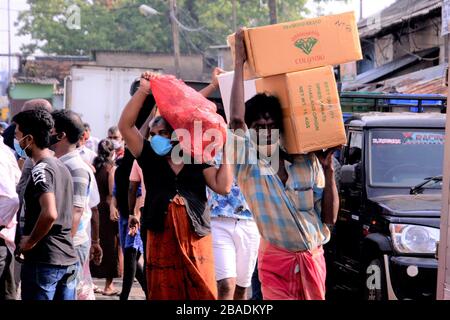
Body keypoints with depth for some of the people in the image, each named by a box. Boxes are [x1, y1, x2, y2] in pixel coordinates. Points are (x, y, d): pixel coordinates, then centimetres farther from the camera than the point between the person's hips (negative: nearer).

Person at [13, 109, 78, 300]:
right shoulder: (62, 167, 13)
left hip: (43, 261, -8)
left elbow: (50, 213, -28)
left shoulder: (41, 169, -14)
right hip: (68, 258, 8)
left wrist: (30, 241, -15)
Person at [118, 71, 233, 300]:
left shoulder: (197, 161, 9)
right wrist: (144, 90, -5)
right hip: (161, 241, 1)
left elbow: (223, 187, -2)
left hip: (196, 240, -1)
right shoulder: (150, 158, 11)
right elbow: (125, 126, 1)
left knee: (201, 294, -2)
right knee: (163, 294, 4)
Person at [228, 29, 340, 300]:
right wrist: (239, 64, -19)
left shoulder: (308, 164, 3)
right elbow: (237, 118, -23)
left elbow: (330, 217, 1)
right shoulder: (248, 166, -6)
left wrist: (328, 170, -7)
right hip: (276, 259, -4)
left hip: (313, 258, 4)